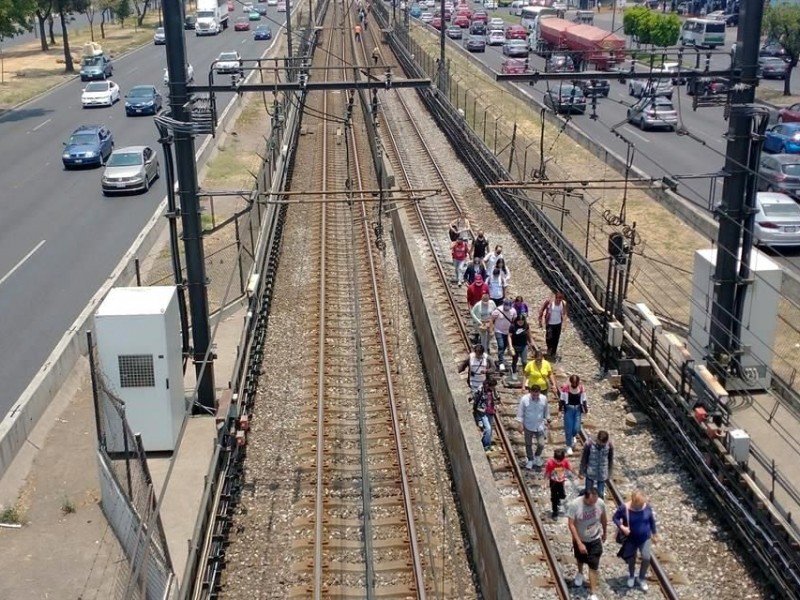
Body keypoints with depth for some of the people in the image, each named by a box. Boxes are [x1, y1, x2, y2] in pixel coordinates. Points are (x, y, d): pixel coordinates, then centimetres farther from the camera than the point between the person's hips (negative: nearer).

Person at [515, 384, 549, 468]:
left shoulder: (544, 398, -12)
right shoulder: (524, 399, -19)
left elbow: (546, 411, 5)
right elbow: (520, 412, -8)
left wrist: (547, 420, 13)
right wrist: (521, 424, -7)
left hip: (540, 426, 1)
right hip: (528, 426, -1)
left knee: (541, 444, -2)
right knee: (528, 444, 13)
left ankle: (537, 456, 29)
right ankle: (530, 460, 34)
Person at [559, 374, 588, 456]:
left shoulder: (582, 388, -7)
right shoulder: (565, 388, -14)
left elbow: (584, 400, 5)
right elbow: (562, 399, -4)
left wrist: (585, 408, 8)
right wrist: (560, 407, -1)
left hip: (578, 409, 2)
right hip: (568, 408, -2)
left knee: (577, 428, 4)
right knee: (568, 428, 0)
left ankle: (572, 436, 42)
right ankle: (569, 446, 15)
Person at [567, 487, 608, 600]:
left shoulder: (600, 503, -21)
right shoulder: (574, 505, -30)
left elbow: (603, 518, -1)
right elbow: (571, 524, -25)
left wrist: (604, 533, 14)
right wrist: (579, 543, -27)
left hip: (595, 540, 0)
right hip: (579, 540, 0)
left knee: (593, 566, 1)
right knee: (580, 559, 27)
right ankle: (580, 573, 59)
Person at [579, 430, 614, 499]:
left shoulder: (609, 445, -16)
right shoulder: (589, 444, -21)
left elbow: (610, 460, -1)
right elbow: (584, 458, -8)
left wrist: (609, 473, 5)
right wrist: (582, 471, 0)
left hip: (602, 474, 1)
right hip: (590, 473, -1)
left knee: (600, 494, 10)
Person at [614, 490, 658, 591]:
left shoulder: (647, 507, -15)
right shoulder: (624, 508, -23)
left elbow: (652, 521, 1)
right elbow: (615, 517, -9)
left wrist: (654, 535, 10)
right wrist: (622, 527, -26)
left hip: (645, 538, 1)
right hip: (631, 539, -1)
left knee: (646, 558, -6)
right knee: (631, 559, 14)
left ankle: (641, 578, 22)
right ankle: (631, 576, 46)